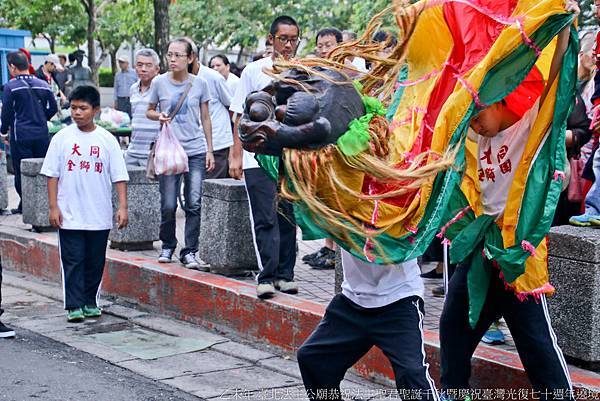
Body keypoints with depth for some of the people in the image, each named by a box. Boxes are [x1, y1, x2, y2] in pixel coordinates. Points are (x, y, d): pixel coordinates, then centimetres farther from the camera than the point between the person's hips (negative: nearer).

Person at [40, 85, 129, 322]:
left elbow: (119, 176, 1)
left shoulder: (107, 140, 0)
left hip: (100, 215, 1)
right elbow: (52, 174, 1)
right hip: (69, 214, -1)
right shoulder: (62, 138, 0)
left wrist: (123, 207, -6)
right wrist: (53, 207, -5)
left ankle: (90, 302, 22)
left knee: (95, 262, 9)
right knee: (73, 261, -1)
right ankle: (74, 306, 4)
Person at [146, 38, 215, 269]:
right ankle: (167, 246, 21)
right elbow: (149, 111, 14)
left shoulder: (199, 84, 3)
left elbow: (205, 119, 10)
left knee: (194, 204, -4)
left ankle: (190, 252, 4)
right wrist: (158, 116, -9)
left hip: (196, 151, 0)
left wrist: (209, 151, 7)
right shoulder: (159, 83, 1)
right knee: (168, 205, -1)